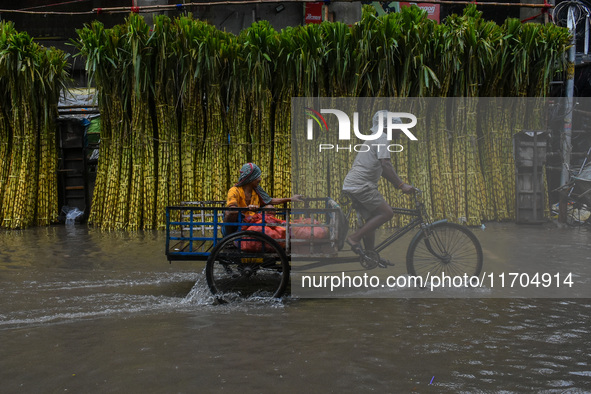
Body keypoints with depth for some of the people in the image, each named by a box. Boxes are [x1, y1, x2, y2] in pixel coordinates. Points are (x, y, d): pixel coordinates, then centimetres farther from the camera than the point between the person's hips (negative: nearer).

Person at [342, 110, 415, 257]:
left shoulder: (373, 138, 26)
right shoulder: (382, 138, -7)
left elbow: (382, 168, 31)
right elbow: (386, 165, -18)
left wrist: (400, 183, 29)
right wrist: (401, 185, -17)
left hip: (351, 184, 10)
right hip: (361, 185, -10)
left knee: (371, 219, 14)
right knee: (387, 213, -9)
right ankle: (354, 238, -9)